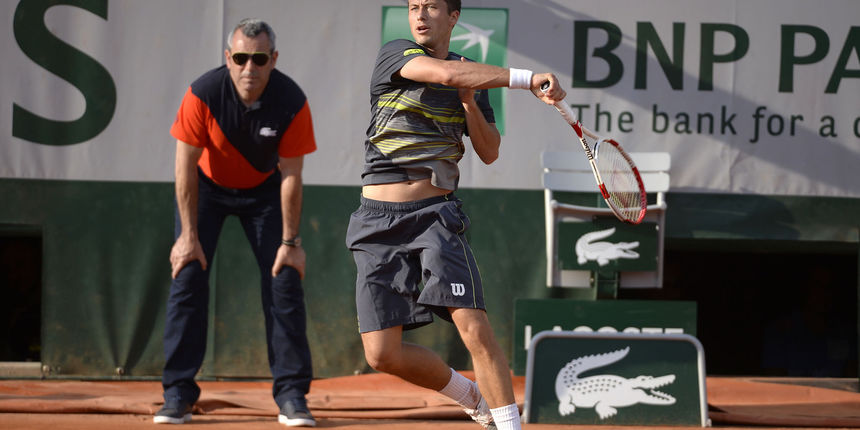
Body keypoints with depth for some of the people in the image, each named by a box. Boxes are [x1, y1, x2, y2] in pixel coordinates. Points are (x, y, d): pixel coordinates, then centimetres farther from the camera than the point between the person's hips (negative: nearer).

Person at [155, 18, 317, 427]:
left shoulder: (291, 102, -27)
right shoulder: (203, 94, -29)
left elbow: (291, 175, -19)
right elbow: (186, 166, -22)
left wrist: (290, 241, -18)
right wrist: (189, 235, -23)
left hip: (263, 190, 1)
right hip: (207, 187, -1)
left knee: (284, 279, -9)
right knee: (188, 275, -10)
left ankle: (292, 395, -4)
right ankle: (177, 395, -6)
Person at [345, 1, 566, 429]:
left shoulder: (472, 78, 11)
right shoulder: (395, 55, -3)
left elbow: (490, 152, 12)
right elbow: (445, 73, -24)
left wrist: (470, 103, -5)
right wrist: (526, 78, -30)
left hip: (437, 214, 1)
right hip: (378, 220, -1)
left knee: (474, 327, -20)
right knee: (382, 353, -5)